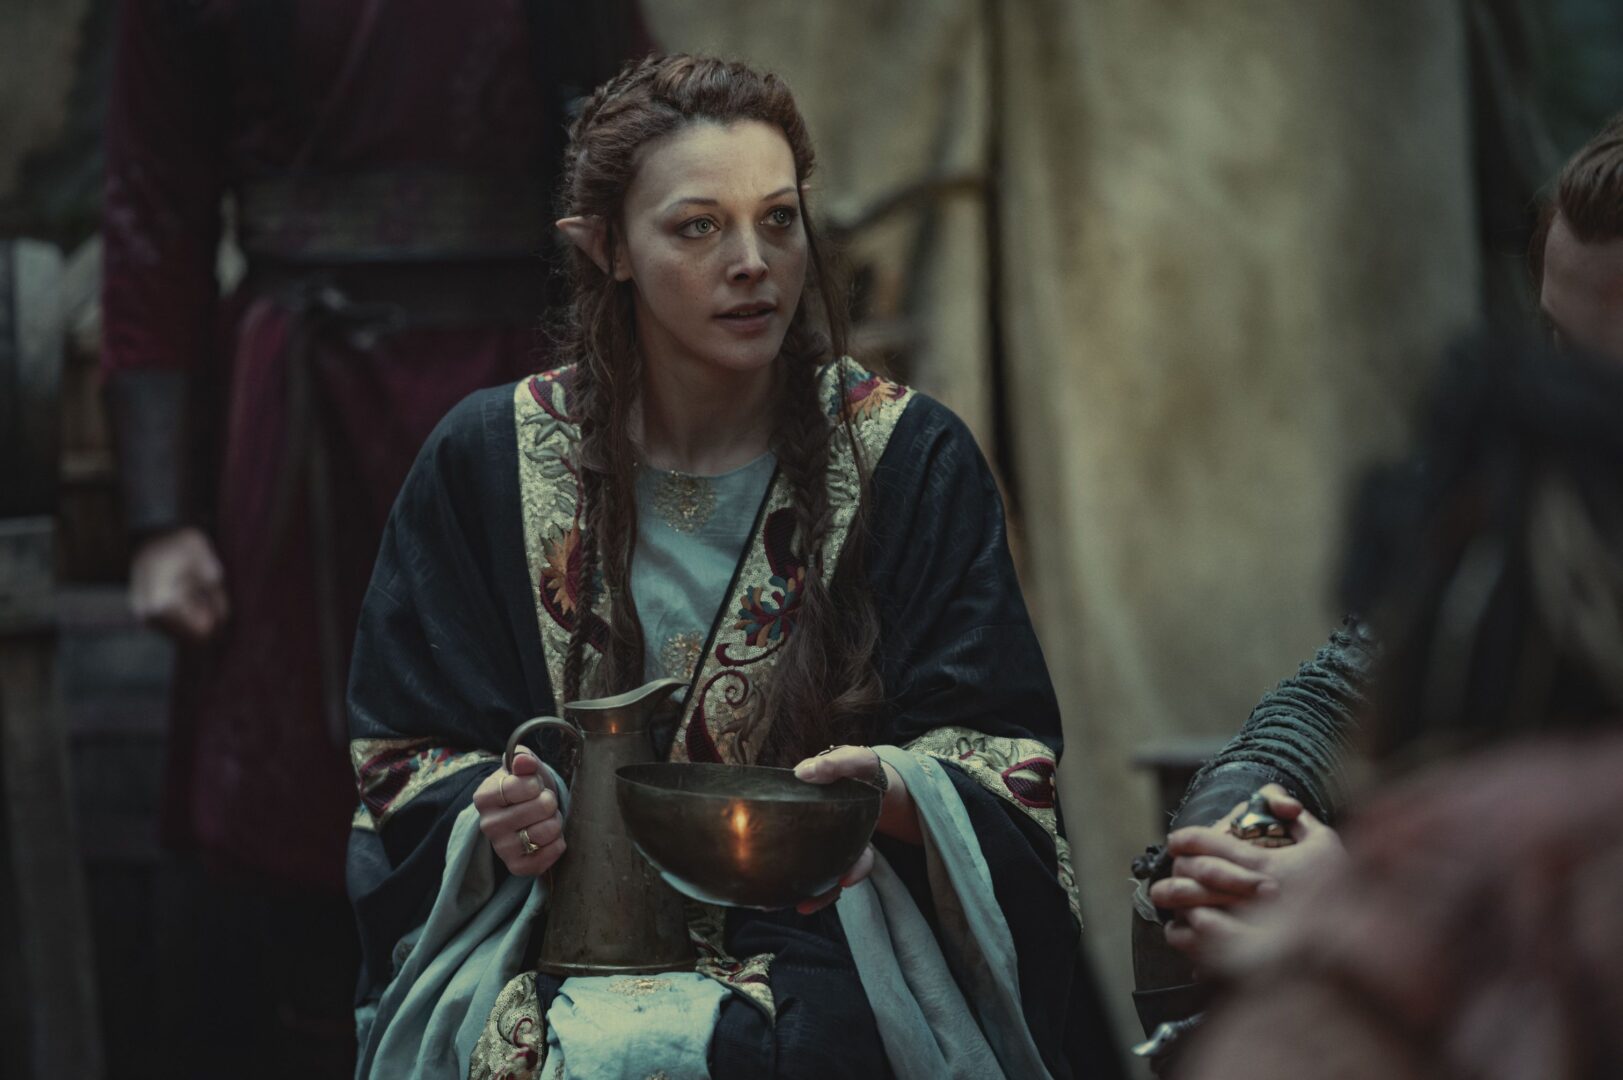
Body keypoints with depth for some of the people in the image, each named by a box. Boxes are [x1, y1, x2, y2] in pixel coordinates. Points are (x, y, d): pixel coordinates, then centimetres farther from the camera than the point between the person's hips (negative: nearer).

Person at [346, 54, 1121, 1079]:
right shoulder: (486, 464, 6)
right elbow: (408, 762, 10)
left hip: (825, 947, -1)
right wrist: (493, 818, -14)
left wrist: (899, 793, -23)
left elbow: (1003, 763, 0)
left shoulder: (913, 461, 4)